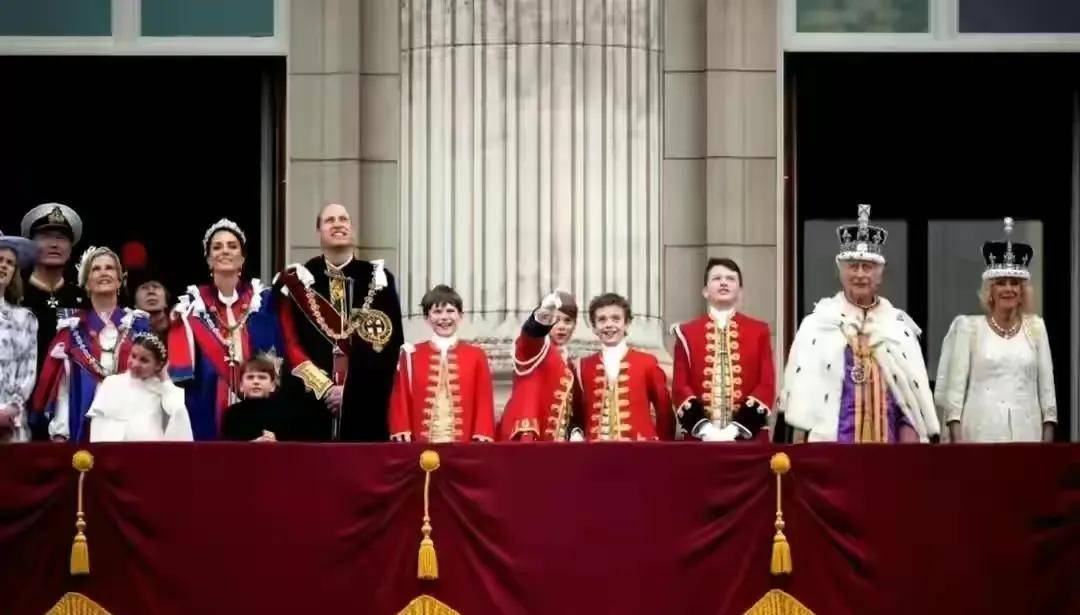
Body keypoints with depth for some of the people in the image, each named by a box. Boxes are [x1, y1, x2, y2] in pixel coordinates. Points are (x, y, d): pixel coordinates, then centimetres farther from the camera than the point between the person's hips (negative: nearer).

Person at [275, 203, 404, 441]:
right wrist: (324, 387, -8)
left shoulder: (378, 279, 8)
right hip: (311, 404, 0)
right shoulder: (298, 280, 7)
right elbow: (290, 343, 2)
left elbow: (391, 343, 2)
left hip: (366, 405, 0)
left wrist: (352, 388, -7)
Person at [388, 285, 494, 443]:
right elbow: (401, 401, 6)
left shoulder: (476, 356, 7)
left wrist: (483, 439, -4)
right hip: (421, 446, 0)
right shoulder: (411, 355, 8)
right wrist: (402, 435, -3)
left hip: (464, 445, 0)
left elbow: (484, 402, 4)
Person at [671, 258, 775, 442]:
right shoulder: (687, 333, 9)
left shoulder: (758, 331, 9)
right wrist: (704, 428, -13)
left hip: (748, 436, 0)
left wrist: (735, 430, -12)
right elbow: (680, 386, 3)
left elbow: (767, 385, 1)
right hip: (701, 438, 0)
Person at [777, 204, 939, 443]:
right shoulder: (818, 323, 6)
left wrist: (910, 432, 0)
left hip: (887, 438, 2)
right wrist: (800, 441, -4)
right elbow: (803, 384, 3)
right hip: (832, 437, -2)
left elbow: (913, 388, 11)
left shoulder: (899, 325, 13)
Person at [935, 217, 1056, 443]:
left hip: (1026, 431, 2)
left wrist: (1048, 439, 3)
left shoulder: (1036, 327, 11)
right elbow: (955, 384, 1)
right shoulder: (969, 327, 4)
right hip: (981, 431, -2)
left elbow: (1046, 385, 10)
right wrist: (957, 437, -7)